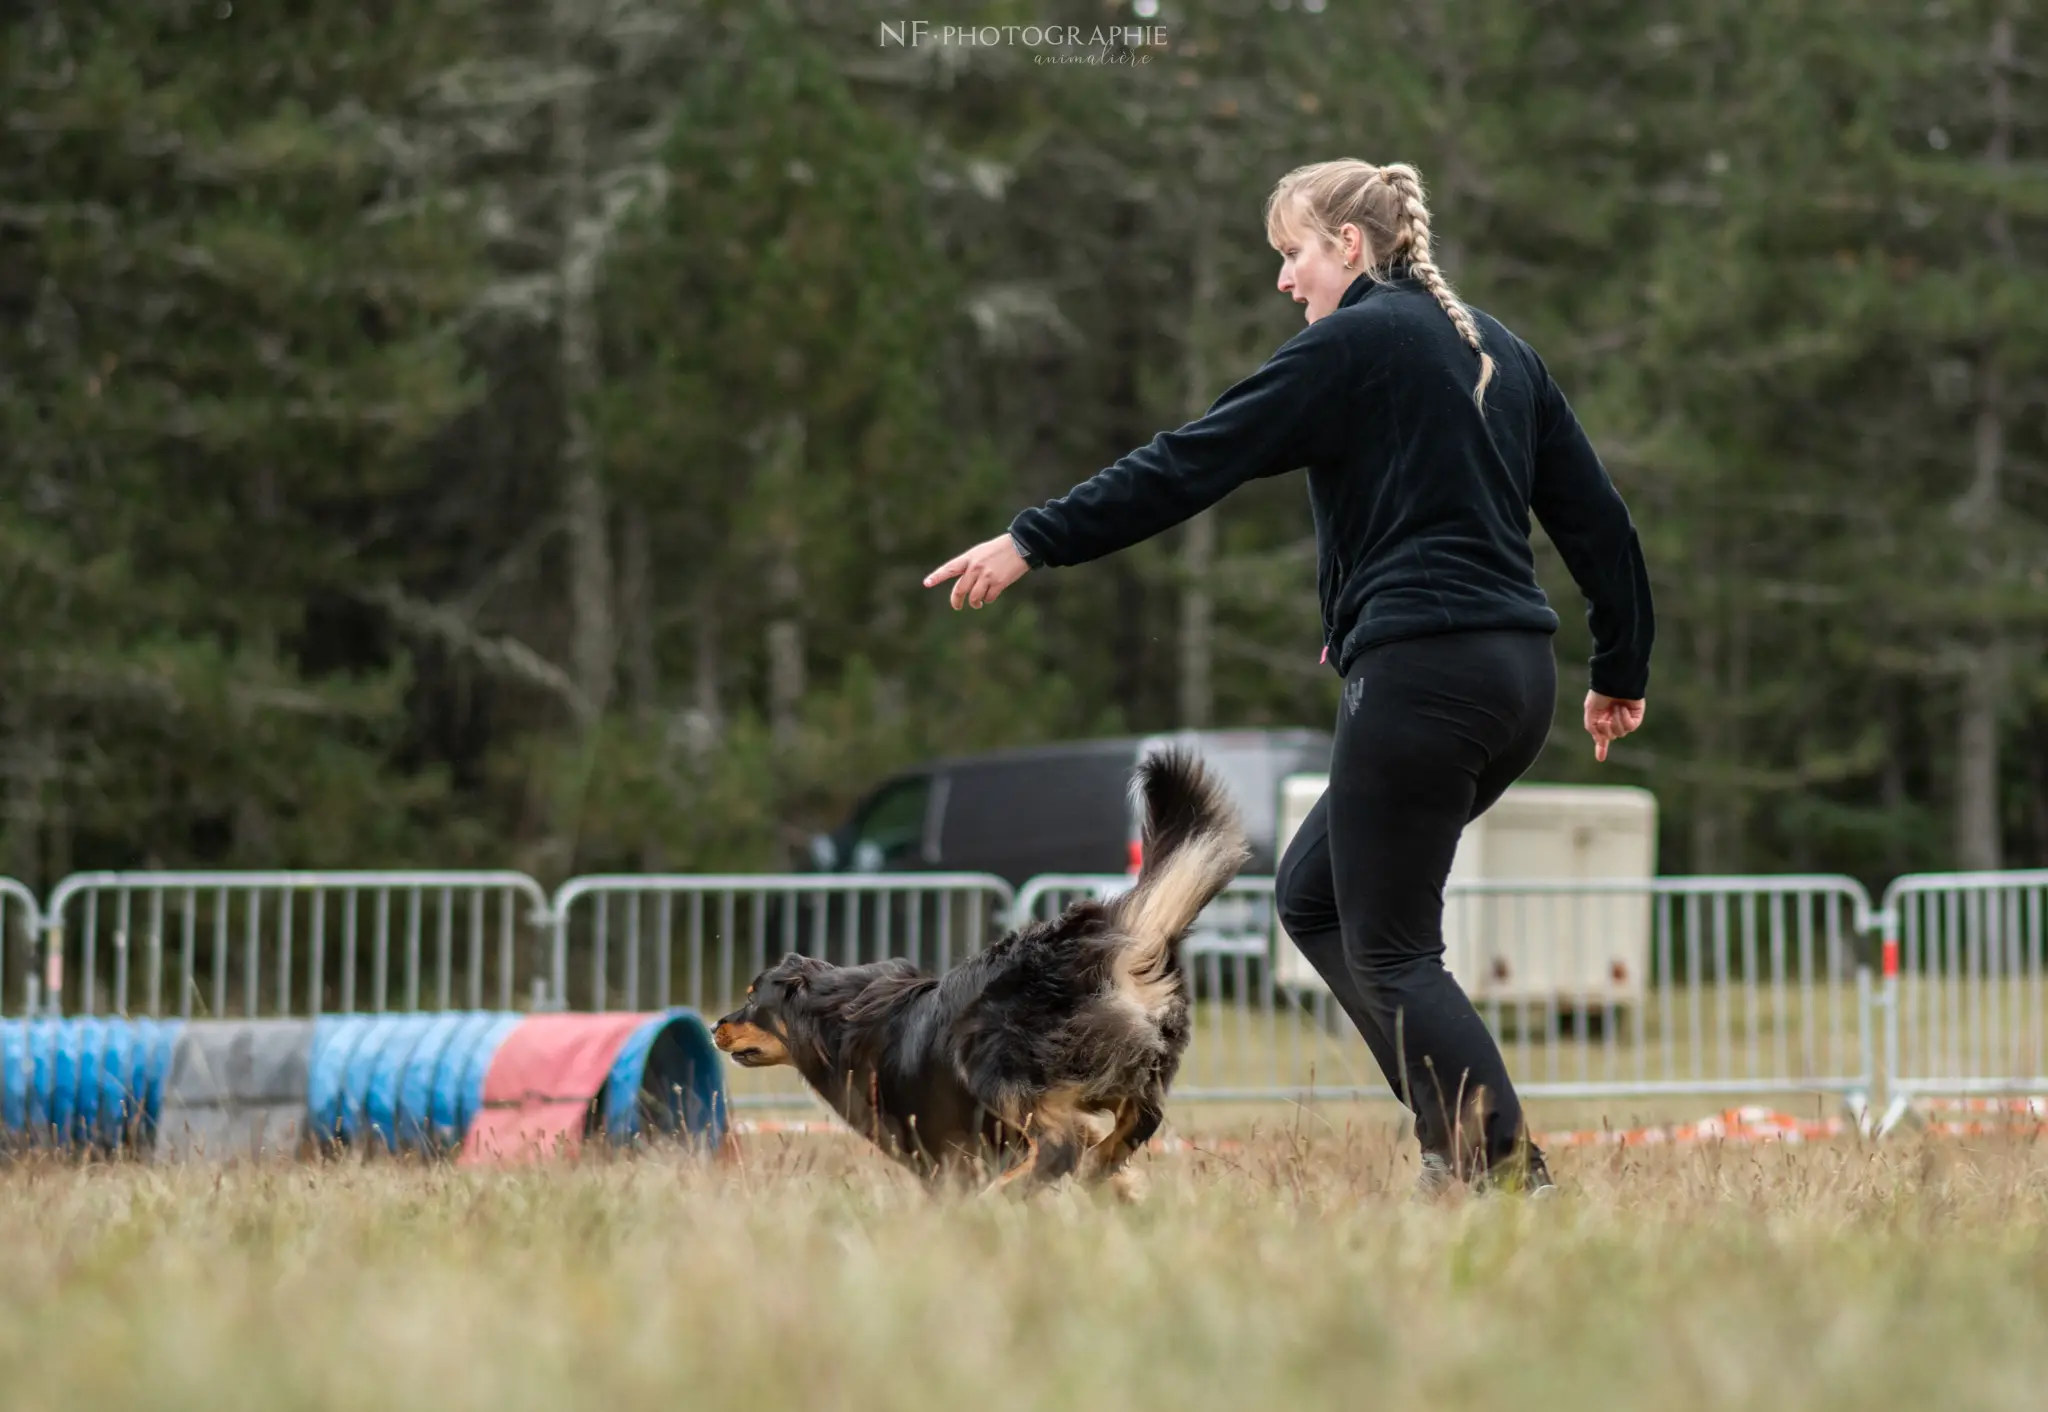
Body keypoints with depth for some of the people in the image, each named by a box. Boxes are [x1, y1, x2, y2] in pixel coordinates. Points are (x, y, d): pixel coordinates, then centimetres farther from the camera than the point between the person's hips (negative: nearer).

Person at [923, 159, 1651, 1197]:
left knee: (1390, 952, -2)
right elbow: (1594, 515, 18)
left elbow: (1192, 462, -9)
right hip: (1516, 678, 9)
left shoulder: (1355, 343, -5)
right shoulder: (1497, 350, 18)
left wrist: (1032, 542, -7)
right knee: (1311, 896, 17)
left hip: (1420, 672, -9)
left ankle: (1507, 1173, -10)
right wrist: (1622, 670, 25)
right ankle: (1461, 1138, 8)